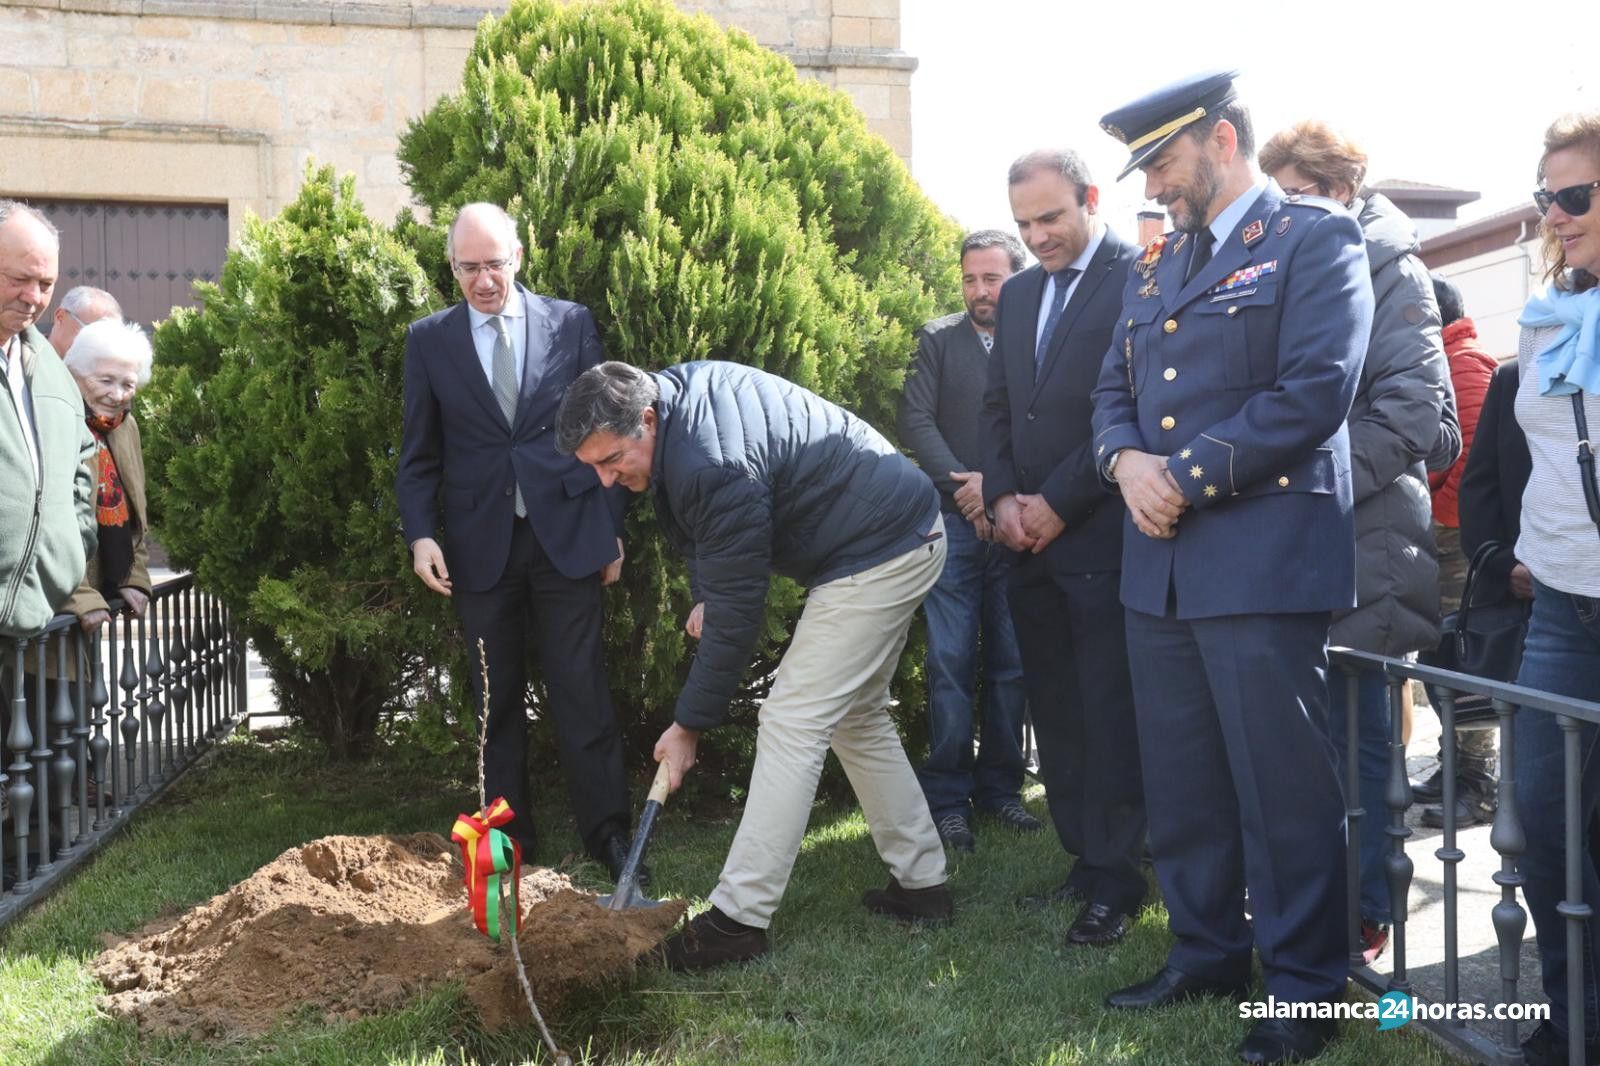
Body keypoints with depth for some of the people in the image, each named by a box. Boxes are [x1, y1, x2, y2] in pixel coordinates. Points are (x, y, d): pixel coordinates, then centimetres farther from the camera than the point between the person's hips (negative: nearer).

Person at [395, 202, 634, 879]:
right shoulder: (430, 340, 5)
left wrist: (612, 527, 4)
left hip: (567, 535, -1)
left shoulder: (570, 323, 4)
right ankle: (509, 836, 18)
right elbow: (419, 453, 7)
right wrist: (421, 533, -7)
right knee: (495, 698, 8)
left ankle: (607, 831, 10)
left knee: (582, 693, 0)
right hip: (480, 543, 1)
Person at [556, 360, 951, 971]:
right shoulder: (675, 390, -1)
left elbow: (737, 616, -23)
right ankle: (921, 882, 25)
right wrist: (707, 595, 4)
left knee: (793, 723, -12)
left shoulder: (714, 465, -31)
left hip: (877, 555, -11)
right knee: (855, 715, 18)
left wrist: (689, 724, -13)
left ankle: (739, 919, -10)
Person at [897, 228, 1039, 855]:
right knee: (951, 661, -3)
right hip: (953, 521, -1)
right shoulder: (938, 340, 8)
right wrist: (966, 488, -11)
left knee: (1012, 662, 6)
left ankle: (999, 786, 17)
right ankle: (948, 797, 2)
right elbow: (915, 421, 0)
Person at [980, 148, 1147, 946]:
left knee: (1109, 715, -3)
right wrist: (1003, 499, 1)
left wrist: (1058, 503, -13)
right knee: (1054, 712, 9)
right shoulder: (1018, 294, 17)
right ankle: (1084, 859, 19)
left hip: (1102, 533, -7)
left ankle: (1117, 880, 6)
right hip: (1031, 541, 7)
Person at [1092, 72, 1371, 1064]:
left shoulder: (1316, 236, -4)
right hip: (1162, 560, 7)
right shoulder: (1156, 262, 19)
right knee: (1181, 784, 14)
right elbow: (1117, 387, 19)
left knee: (1284, 786, -1)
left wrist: (1186, 477, -14)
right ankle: (1207, 954, 29)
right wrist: (1128, 459, -4)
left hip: (1265, 560, -7)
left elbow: (1314, 390, -15)